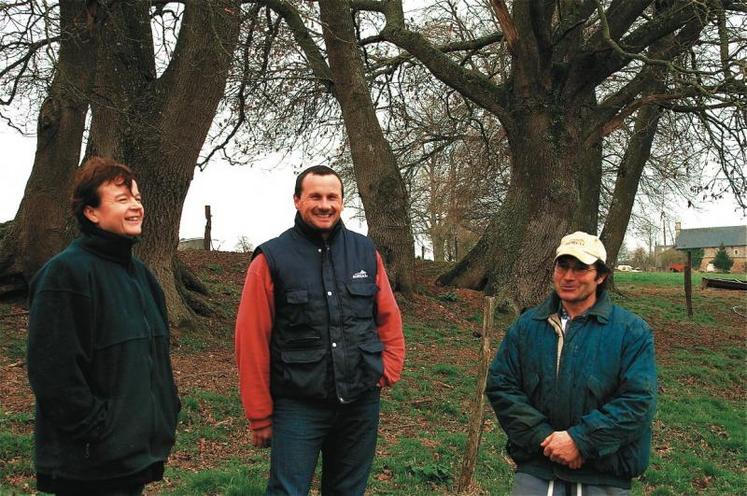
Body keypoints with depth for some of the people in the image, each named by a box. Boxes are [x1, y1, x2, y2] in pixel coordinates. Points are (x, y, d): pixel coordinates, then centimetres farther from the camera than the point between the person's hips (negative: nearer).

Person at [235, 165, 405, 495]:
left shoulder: (366, 252, 5)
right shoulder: (272, 259, -7)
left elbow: (389, 319, 13)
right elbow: (252, 343, -6)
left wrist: (390, 369, 3)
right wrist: (260, 415, -5)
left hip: (362, 403, 4)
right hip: (298, 405, -3)